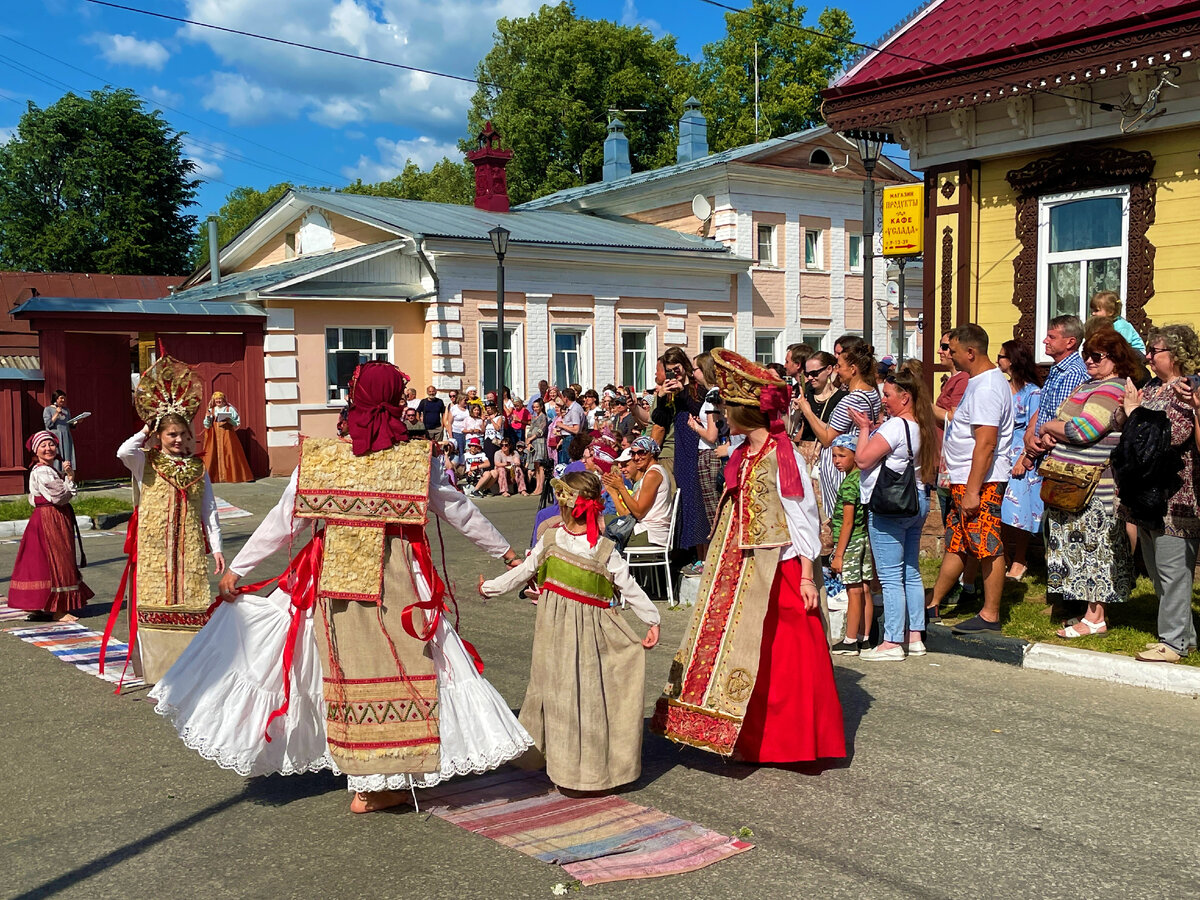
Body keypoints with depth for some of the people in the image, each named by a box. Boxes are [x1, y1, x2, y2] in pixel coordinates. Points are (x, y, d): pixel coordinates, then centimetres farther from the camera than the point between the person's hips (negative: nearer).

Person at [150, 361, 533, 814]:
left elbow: (283, 522, 2)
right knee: (402, 672, 6)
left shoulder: (318, 456, -1)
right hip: (398, 586, -2)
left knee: (345, 673, 12)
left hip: (331, 585, 2)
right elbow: (460, 512, 8)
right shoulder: (420, 458, -3)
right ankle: (380, 783, 11)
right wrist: (504, 551, 21)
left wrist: (237, 568, 12)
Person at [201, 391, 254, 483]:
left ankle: (231, 476, -5)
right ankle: (215, 477, -2)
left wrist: (230, 420, -15)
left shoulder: (230, 409, 5)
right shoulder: (211, 411, 12)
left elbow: (237, 424, 3)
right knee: (213, 456, -4)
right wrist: (208, 417, -8)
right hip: (214, 437, 2)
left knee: (229, 455, -8)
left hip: (227, 436, -2)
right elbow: (207, 426, 9)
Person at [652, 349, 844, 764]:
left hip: (779, 571, -8)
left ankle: (794, 742, 12)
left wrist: (806, 577, -15)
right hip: (742, 572, 8)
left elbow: (802, 520, -13)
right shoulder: (742, 457, 10)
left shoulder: (782, 457, -13)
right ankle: (754, 740, 23)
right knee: (745, 653, 12)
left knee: (786, 659, -1)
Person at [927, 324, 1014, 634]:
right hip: (964, 481, 11)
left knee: (988, 548, -3)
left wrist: (972, 490, -25)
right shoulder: (981, 382, 15)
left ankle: (990, 615, 4)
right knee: (956, 544, 15)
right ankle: (934, 605, 22)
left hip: (980, 481, -11)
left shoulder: (986, 388, -19)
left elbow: (986, 444, -24)